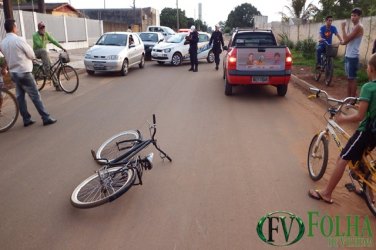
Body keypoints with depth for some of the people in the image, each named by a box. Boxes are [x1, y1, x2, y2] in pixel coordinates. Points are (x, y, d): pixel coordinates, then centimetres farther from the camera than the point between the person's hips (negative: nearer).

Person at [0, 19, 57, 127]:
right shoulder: (19, 40, -15)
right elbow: (32, 55, -8)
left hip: (13, 73, 7)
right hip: (24, 72, -7)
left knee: (20, 97, 10)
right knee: (35, 96, -4)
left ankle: (26, 119, 15)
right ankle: (46, 118, -2)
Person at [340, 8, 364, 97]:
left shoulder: (358, 27, -12)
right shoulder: (354, 27, 18)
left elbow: (346, 39, -19)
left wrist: (343, 28, -11)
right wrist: (343, 42, 1)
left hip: (353, 57, -10)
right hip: (348, 56, 10)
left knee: (352, 78, -6)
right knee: (349, 78, 13)